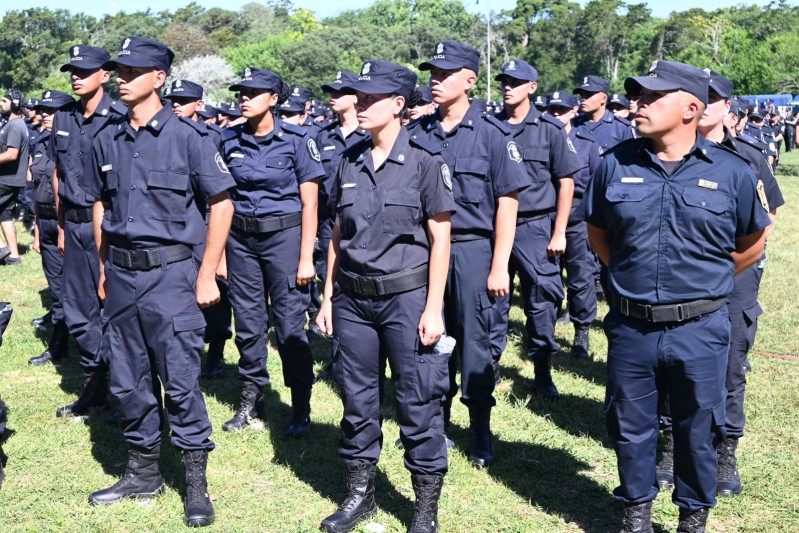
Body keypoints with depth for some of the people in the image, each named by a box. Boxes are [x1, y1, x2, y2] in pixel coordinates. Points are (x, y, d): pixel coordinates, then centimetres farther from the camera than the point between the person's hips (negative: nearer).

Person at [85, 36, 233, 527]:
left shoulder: (188, 135, -7)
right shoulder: (109, 141, 9)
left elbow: (222, 203, -6)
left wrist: (207, 275, -9)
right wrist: (104, 271, 14)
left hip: (170, 273, -5)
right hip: (121, 275, 6)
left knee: (181, 381, -2)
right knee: (128, 381, 12)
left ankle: (197, 483, 12)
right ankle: (144, 472, 28)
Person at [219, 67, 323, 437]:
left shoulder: (296, 141, -6)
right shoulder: (230, 141, 5)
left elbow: (309, 203, -6)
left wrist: (306, 258, -10)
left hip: (284, 235, -4)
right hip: (241, 238, 4)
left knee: (290, 325, -3)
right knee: (247, 323, 9)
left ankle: (301, 408, 10)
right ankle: (251, 399, 24)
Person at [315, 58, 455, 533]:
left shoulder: (426, 160, -7)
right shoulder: (351, 161, 7)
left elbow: (440, 238, -7)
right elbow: (339, 235, 13)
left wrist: (433, 308, -12)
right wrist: (328, 295, 10)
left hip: (406, 296, -5)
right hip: (353, 298, 5)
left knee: (418, 404, 2)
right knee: (357, 398, 13)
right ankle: (361, 493, 29)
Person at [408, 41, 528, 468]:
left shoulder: (490, 133, -5)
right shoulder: (417, 133, 5)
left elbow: (507, 202, -6)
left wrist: (499, 266, -10)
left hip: (473, 249, -3)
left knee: (474, 340, 3)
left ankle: (480, 431, 17)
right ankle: (437, 420, 28)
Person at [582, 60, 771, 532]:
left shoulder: (731, 171, -4)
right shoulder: (616, 164, 0)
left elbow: (752, 244, 9)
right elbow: (598, 232, 15)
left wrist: (704, 282, 8)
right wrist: (630, 274, 10)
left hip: (700, 330, -1)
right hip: (630, 328, 2)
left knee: (698, 432, 12)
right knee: (631, 428, 13)